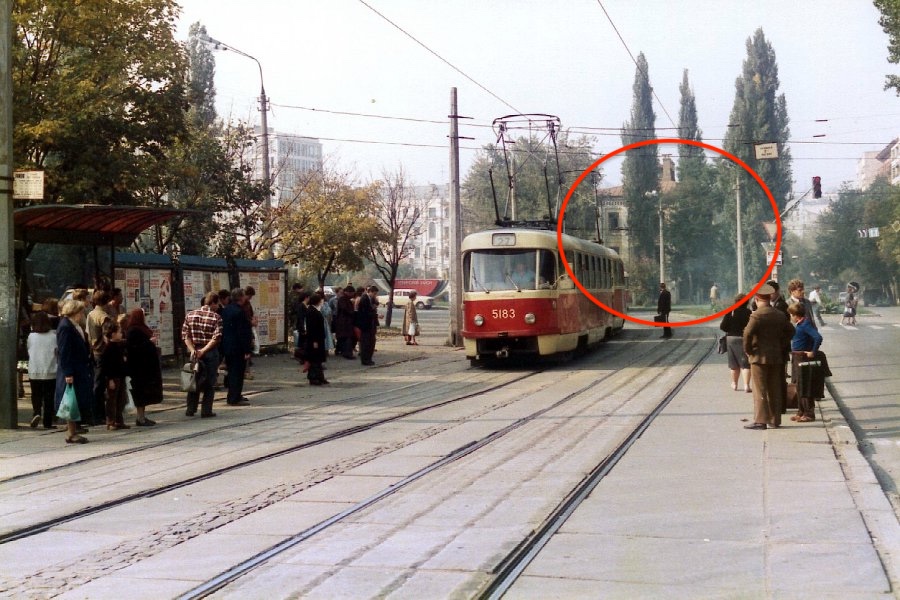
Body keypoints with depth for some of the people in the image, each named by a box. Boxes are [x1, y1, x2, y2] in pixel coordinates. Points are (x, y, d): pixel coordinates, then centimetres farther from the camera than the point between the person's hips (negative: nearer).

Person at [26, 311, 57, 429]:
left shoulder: (31, 336, -3)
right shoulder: (53, 336, -7)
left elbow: (29, 352, 8)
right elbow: (58, 352, -3)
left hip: (34, 372, 1)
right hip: (50, 372, -1)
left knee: (36, 396, 13)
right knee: (49, 398, 7)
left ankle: (36, 412, -12)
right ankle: (47, 422, 7)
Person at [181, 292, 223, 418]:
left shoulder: (190, 315, 5)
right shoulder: (216, 317, -8)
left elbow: (185, 335, -1)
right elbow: (216, 338, -16)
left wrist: (192, 350, -7)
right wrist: (203, 350, -14)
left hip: (194, 352, 4)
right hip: (211, 352, -4)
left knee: (193, 379, 13)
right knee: (209, 382, 4)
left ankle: (191, 409, 14)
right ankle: (206, 410, 3)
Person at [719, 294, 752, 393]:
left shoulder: (730, 312, -7)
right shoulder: (748, 313, -11)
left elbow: (722, 326, -8)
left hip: (731, 338, 2)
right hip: (745, 339, -2)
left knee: (734, 364, 15)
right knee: (745, 364, 0)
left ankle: (734, 384, 28)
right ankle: (746, 385, -11)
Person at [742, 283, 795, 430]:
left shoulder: (757, 315, -13)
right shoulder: (780, 315, 8)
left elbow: (748, 333, -24)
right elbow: (790, 331, 16)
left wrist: (747, 349, -11)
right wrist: (782, 346, 15)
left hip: (760, 357, -6)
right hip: (776, 357, 6)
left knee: (760, 390, -4)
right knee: (775, 390, 10)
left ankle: (760, 420, -6)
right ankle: (775, 420, 14)